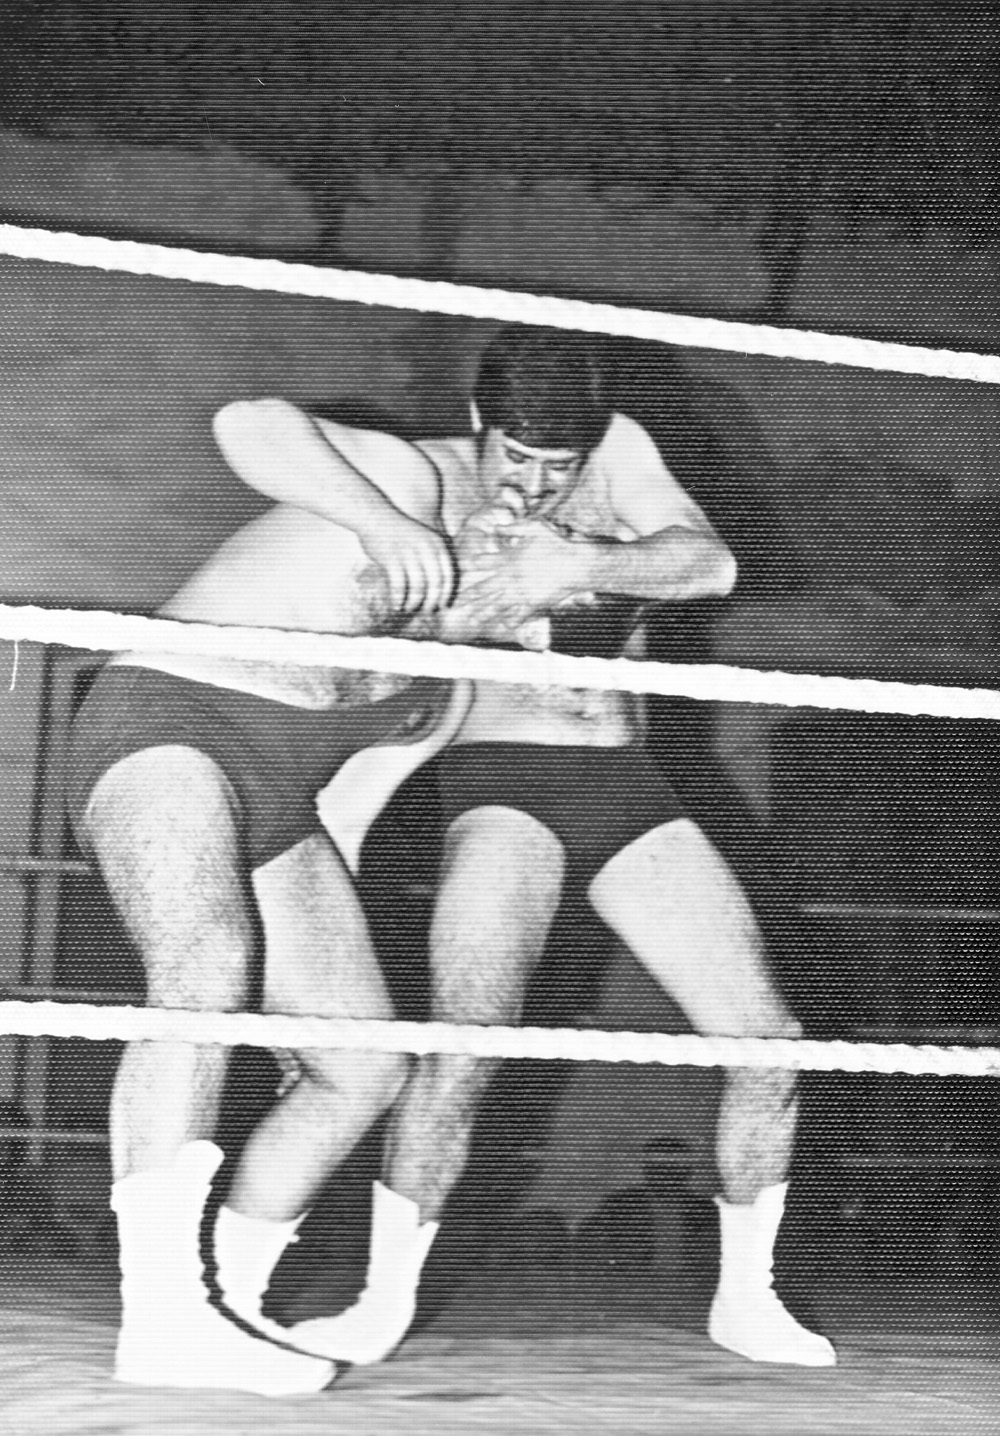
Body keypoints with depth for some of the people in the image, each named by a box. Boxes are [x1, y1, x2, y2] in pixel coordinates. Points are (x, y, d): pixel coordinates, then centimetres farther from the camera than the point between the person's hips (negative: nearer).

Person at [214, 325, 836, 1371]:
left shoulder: (618, 450, 1)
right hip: (501, 789, -4)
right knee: (465, 1042, -25)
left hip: (629, 790, 4)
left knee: (766, 1042, -3)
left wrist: (585, 563, -31)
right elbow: (250, 425, -22)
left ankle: (745, 1296, 14)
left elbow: (707, 564, -12)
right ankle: (385, 1301, -8)